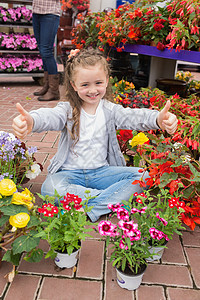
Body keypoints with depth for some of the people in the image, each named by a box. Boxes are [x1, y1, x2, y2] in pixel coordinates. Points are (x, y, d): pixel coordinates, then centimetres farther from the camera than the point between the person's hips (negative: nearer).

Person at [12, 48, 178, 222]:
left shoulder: (110, 110, 0)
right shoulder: (68, 110, -4)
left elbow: (135, 117, -17)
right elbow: (50, 117, -26)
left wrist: (159, 119, -40)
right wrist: (30, 121, -52)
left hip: (102, 171, 2)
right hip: (70, 172, -1)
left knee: (141, 176, -17)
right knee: (50, 188, -32)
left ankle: (91, 209, -23)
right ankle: (110, 198, -22)